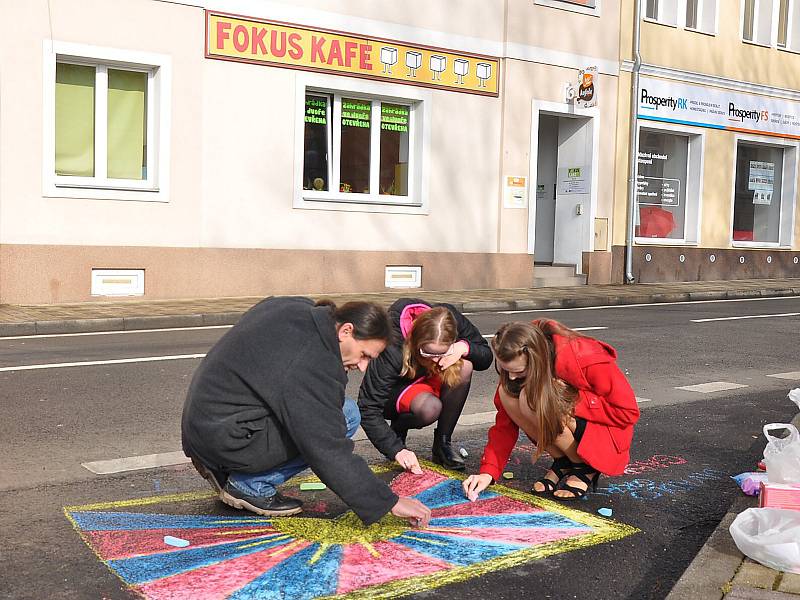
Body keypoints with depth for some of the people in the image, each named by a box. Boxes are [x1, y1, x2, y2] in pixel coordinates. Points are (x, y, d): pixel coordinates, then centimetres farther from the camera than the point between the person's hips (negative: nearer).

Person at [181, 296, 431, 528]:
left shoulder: (297, 309, 2)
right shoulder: (311, 365, -25)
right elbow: (331, 453, -25)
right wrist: (390, 503, -19)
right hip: (226, 438, -10)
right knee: (345, 416, -13)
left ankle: (222, 468, 13)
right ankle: (252, 486, -4)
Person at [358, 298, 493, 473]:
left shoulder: (453, 320, -26)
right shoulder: (393, 349, -37)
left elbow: (486, 356, -12)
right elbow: (368, 409, -35)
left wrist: (464, 347, -33)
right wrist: (397, 450, -42)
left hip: (430, 380, 5)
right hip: (396, 389, -5)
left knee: (464, 367, -28)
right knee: (429, 407, -38)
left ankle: (442, 444, -13)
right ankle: (398, 428, -1)